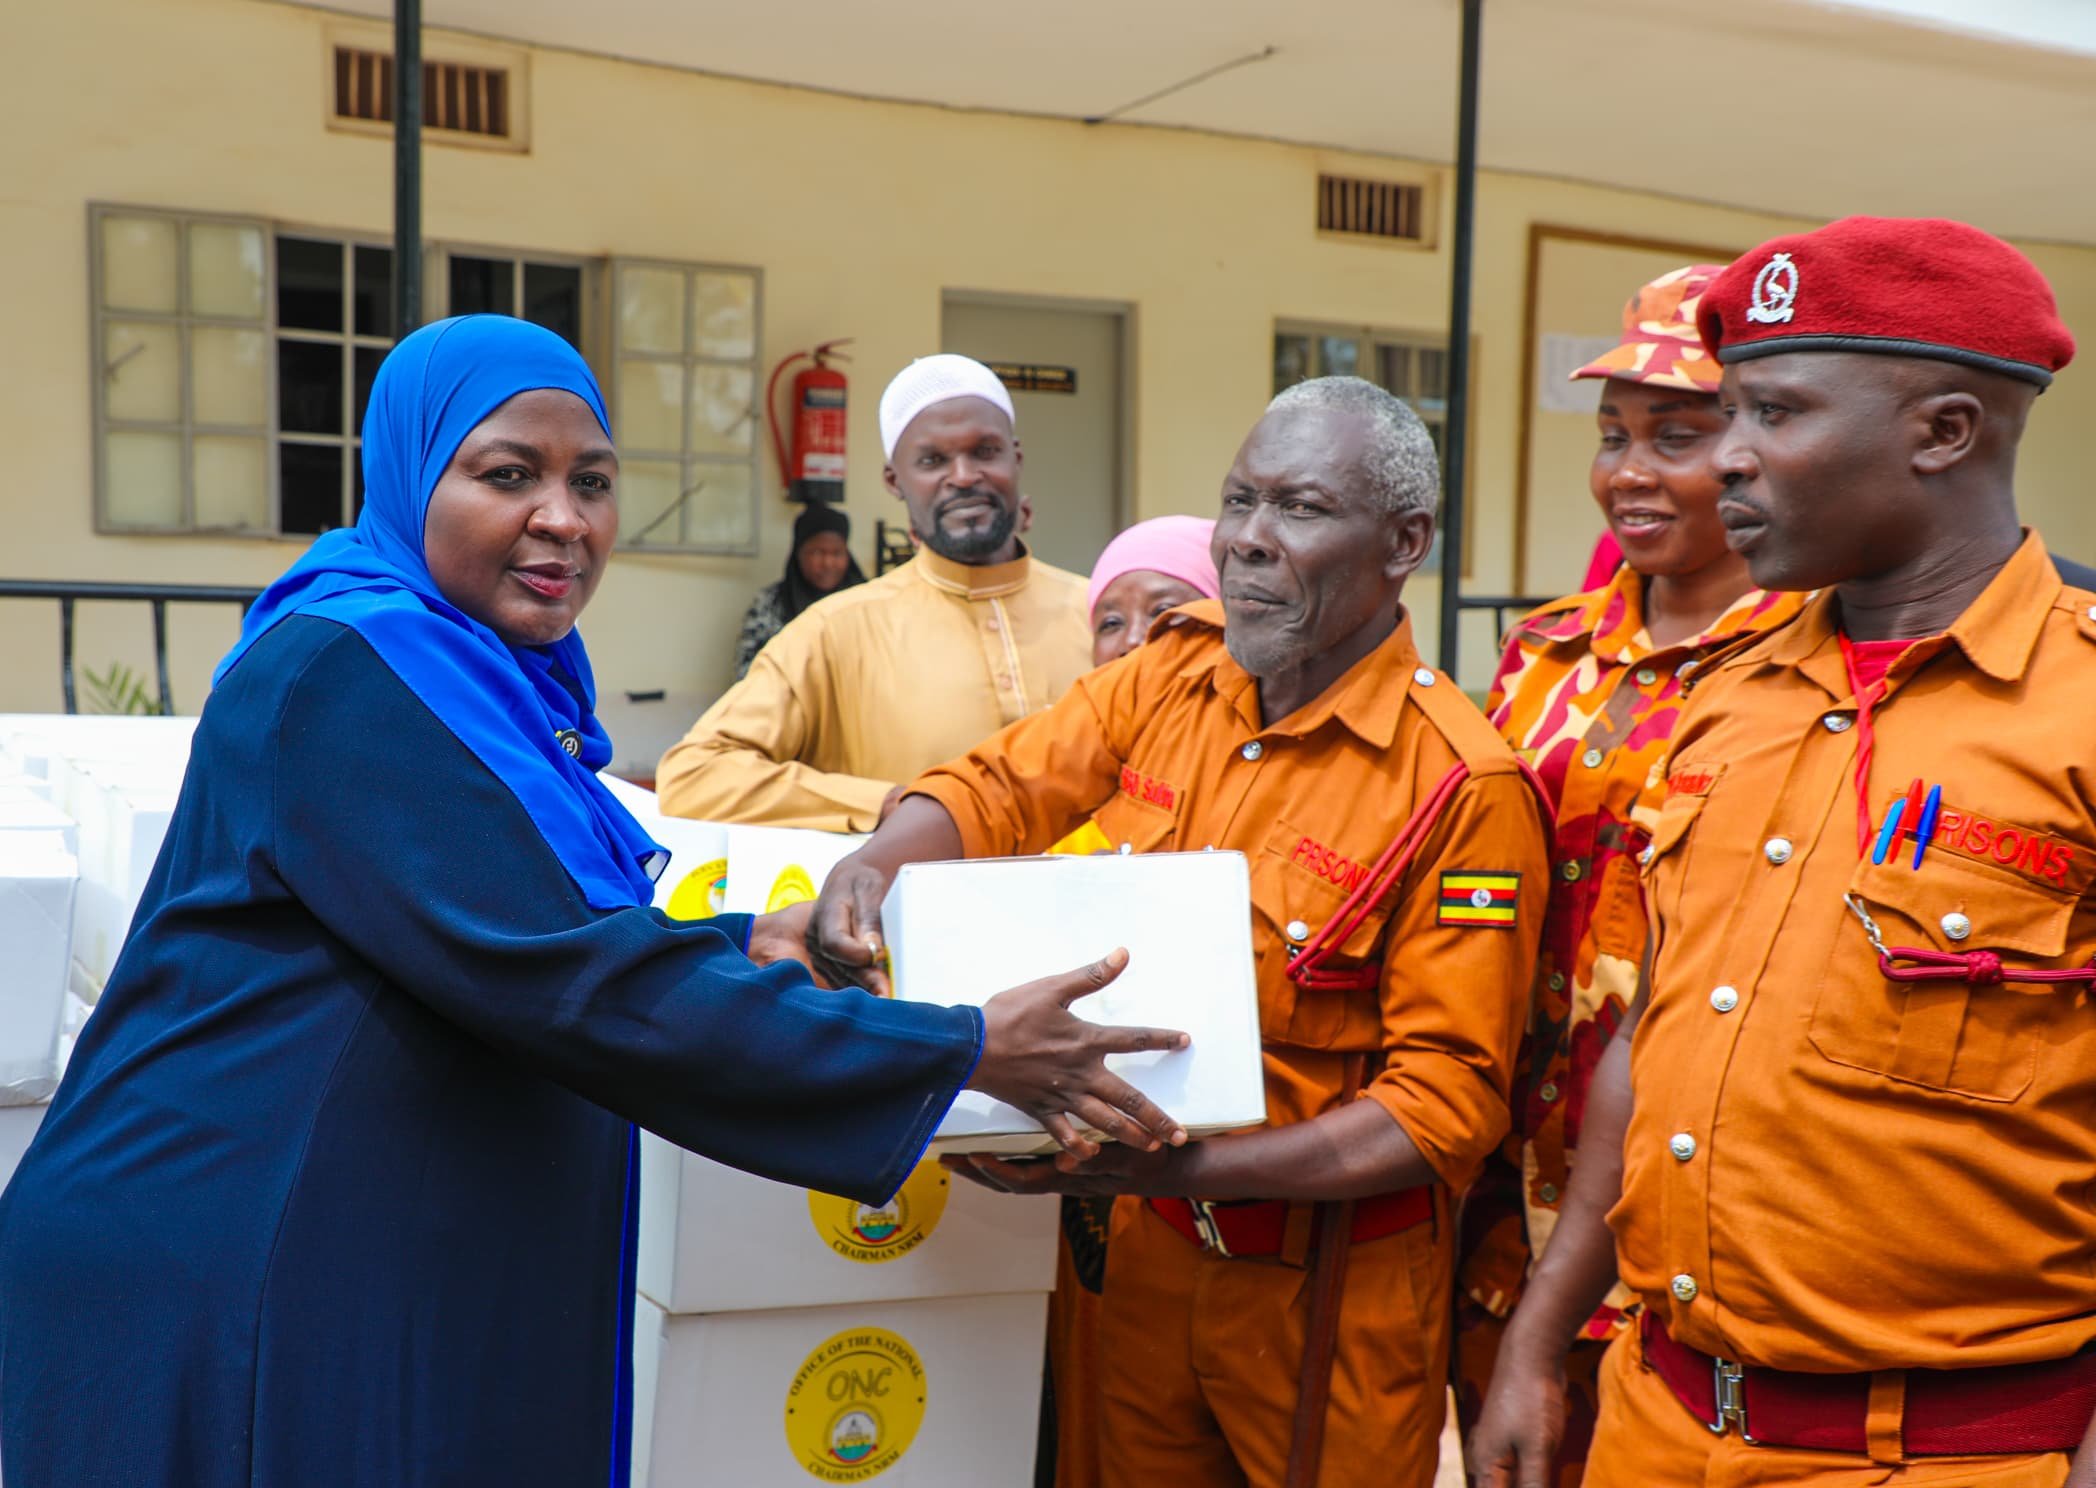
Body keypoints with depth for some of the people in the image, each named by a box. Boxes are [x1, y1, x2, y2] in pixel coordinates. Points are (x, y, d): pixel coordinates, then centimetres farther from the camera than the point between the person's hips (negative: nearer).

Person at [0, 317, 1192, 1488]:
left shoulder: (508, 676, 10)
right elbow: (569, 984, -25)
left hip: (442, 1281, 9)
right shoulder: (346, 664, -19)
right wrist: (966, 1050, -22)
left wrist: (754, 948, 2)